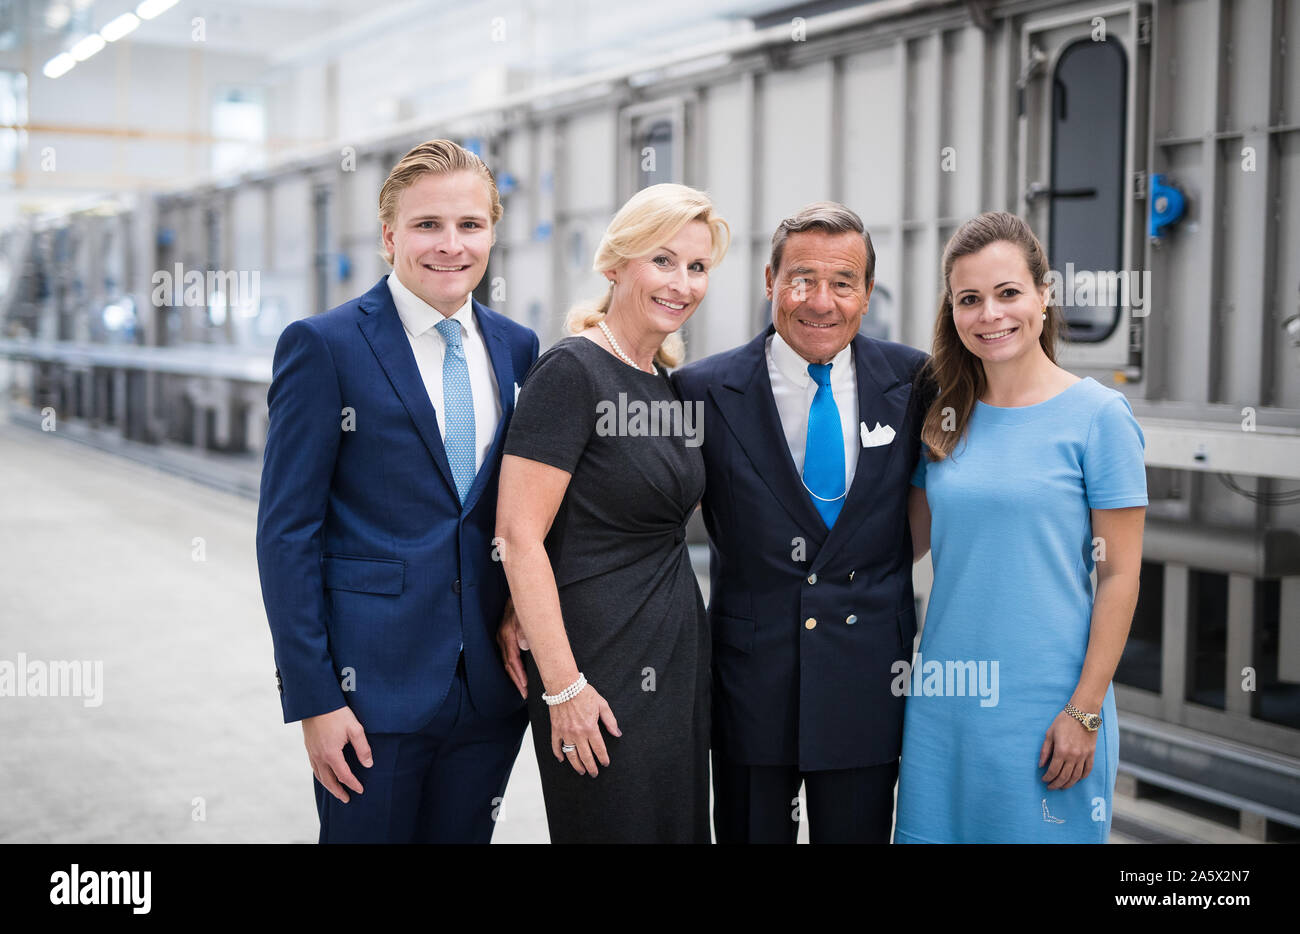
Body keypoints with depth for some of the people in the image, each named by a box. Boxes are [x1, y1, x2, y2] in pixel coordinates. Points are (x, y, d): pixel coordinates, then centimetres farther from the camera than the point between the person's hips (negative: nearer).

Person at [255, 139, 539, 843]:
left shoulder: (516, 348, 8)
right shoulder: (324, 345, -8)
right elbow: (286, 532, -9)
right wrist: (312, 698, -13)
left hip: (491, 687, 5)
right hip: (374, 685, -4)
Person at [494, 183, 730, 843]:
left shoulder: (671, 384, 9)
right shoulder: (572, 372, -15)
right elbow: (519, 535, -19)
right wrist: (562, 686, -20)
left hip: (678, 658, 8)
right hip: (600, 664, -8)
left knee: (681, 826, 15)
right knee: (611, 827, 2)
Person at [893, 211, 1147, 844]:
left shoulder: (1098, 415, -7)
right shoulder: (946, 417, 6)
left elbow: (1120, 575, -8)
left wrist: (1086, 709, -11)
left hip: (1045, 697, -4)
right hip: (944, 694, 4)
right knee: (938, 828, 11)